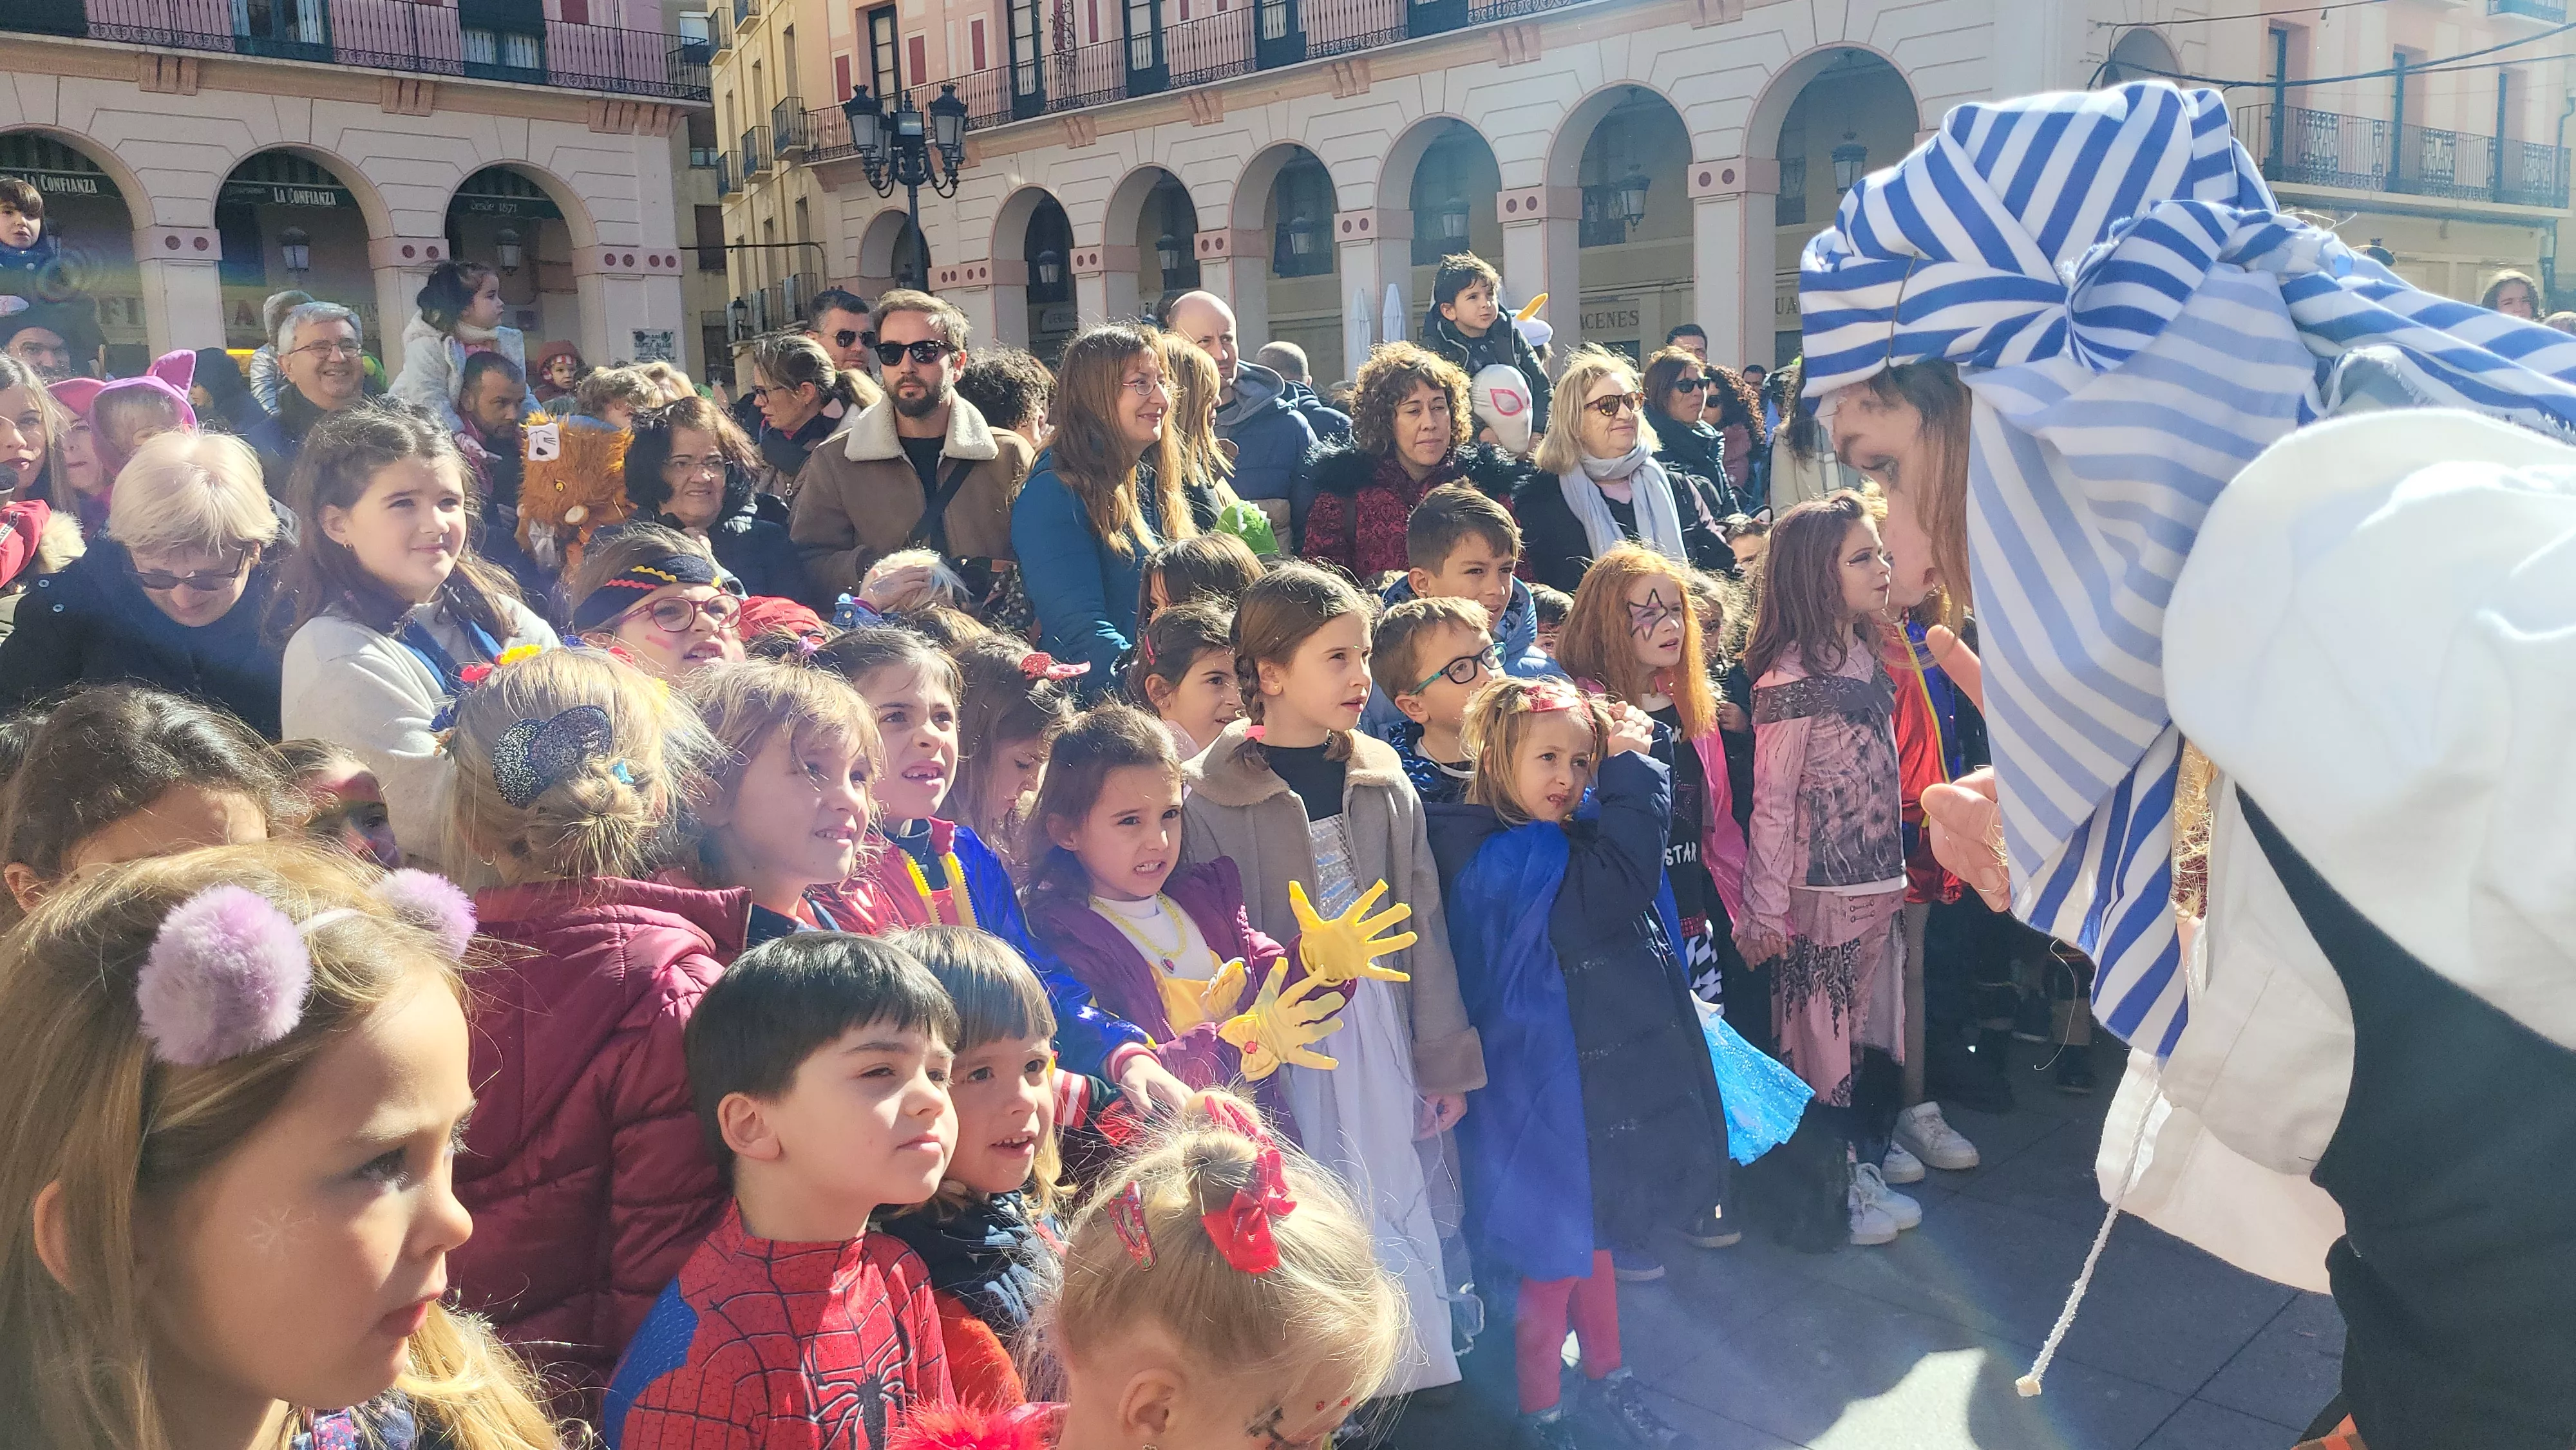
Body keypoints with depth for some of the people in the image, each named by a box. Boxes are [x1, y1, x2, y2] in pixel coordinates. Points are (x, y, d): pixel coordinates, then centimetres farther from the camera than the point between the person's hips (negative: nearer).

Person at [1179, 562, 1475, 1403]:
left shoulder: (1382, 781, 5)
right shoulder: (1211, 796, -9)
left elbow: (1422, 926, 7)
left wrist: (1446, 1063, 8)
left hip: (1385, 1038, 4)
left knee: (1404, 1220, 10)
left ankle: (1416, 1392, 30)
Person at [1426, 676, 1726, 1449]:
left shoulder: (1570, 838, 5)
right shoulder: (1502, 856, -24)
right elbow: (1609, 897, -32)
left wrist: (1628, 759, 1)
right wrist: (1631, 770, -25)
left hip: (1597, 1064, 9)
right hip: (1546, 1079, -9)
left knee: (1596, 1230, 24)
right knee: (1556, 1256, 6)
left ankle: (1606, 1376, 43)